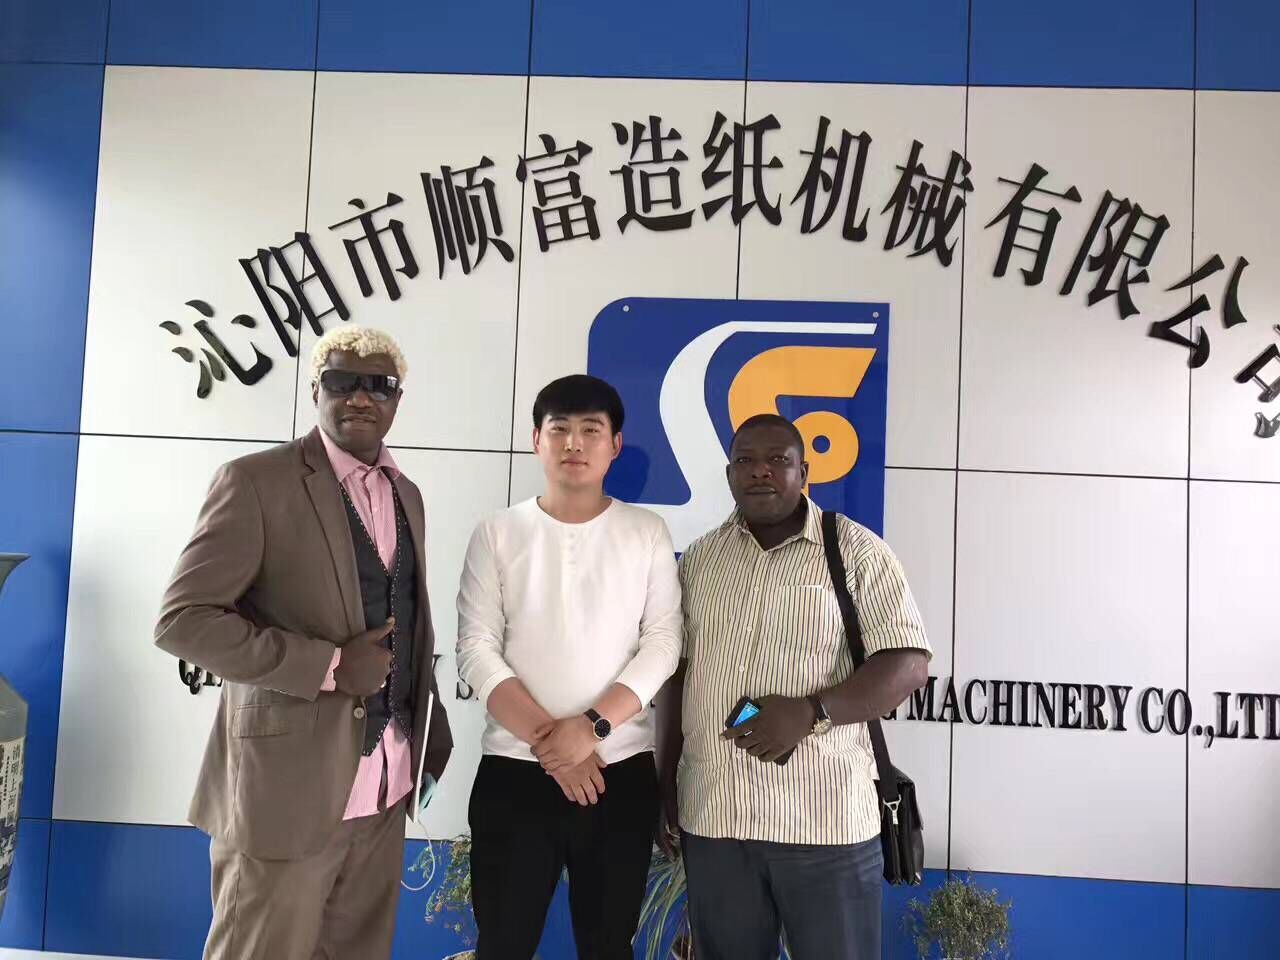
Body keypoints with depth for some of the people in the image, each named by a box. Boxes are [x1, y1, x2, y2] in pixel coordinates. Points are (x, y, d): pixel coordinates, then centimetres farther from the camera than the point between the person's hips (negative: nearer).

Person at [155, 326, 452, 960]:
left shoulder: (406, 494, 11)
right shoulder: (256, 481, -9)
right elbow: (181, 620, -15)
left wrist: (434, 741, 17)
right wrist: (328, 667, -19)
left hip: (384, 789, 6)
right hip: (286, 787, -6)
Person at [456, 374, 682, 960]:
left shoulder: (647, 533, 3)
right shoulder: (498, 533, 2)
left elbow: (661, 644, -3)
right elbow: (476, 650, -4)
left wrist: (591, 726, -15)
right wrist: (546, 737, -13)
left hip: (621, 773, 1)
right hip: (513, 771, 0)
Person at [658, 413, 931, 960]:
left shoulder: (856, 551, -3)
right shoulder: (699, 558, 10)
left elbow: (909, 663, -8)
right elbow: (681, 674, 14)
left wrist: (810, 712, -21)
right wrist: (667, 783, 11)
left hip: (824, 818, -3)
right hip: (711, 814, 4)